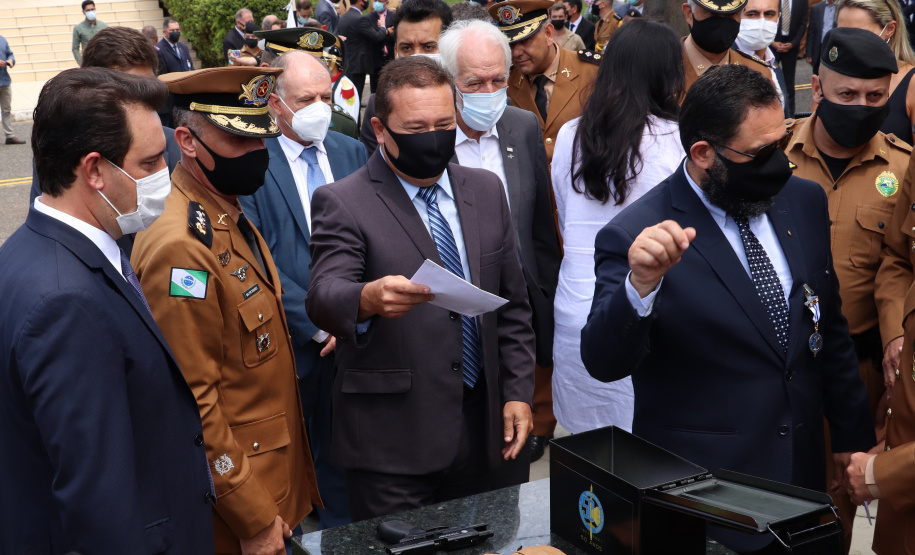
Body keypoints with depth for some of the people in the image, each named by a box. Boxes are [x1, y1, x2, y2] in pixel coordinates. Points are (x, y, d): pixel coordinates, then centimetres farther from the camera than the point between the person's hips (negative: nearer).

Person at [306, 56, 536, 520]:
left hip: (481, 429, 5)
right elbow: (323, 296, -24)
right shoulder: (341, 203, -8)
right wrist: (368, 298, -46)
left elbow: (512, 303, 12)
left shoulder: (486, 190, 8)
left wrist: (517, 391, 7)